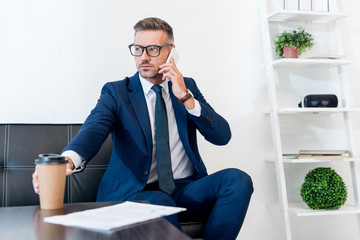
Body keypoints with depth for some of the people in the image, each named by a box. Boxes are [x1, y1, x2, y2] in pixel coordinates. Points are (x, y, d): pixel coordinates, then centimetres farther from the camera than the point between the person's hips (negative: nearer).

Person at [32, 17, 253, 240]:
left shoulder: (187, 86, 9)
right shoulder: (116, 92, 1)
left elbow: (222, 136, 0)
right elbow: (94, 129, -18)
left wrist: (185, 97, -13)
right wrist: (68, 159, -42)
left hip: (186, 187, 4)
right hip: (137, 191, -3)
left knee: (238, 179, -23)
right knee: (160, 203, -36)